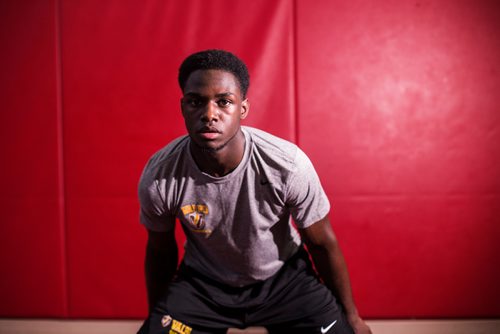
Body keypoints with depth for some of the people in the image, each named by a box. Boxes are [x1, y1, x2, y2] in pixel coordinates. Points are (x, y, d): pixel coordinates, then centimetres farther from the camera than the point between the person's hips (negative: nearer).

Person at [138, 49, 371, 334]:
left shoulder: (288, 166, -29)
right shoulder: (158, 177, -24)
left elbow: (323, 244, -11)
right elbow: (160, 251, -3)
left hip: (284, 275, 0)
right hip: (203, 280, 1)